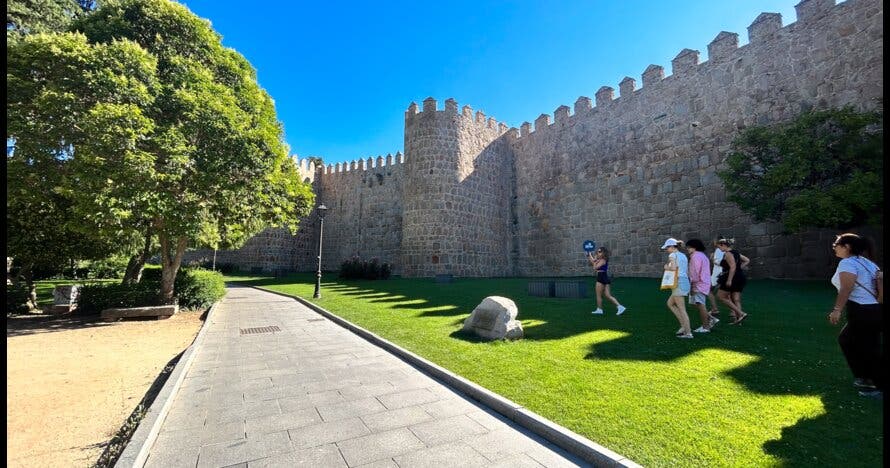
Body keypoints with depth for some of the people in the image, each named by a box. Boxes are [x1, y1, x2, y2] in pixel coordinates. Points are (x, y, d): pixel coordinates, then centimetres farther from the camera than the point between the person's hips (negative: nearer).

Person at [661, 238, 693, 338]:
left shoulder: (673, 255, -7)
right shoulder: (683, 256, 18)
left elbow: (673, 268, -21)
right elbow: (687, 272, 18)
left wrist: (666, 267, -4)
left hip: (678, 283, -9)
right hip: (685, 282, 9)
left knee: (682, 309, -3)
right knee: (670, 303, 18)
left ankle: (688, 332, 1)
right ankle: (684, 325, 15)